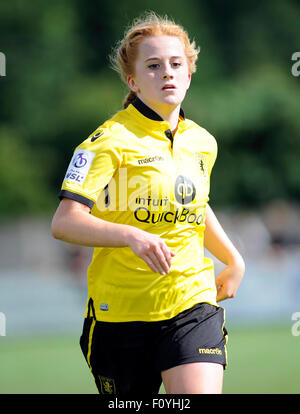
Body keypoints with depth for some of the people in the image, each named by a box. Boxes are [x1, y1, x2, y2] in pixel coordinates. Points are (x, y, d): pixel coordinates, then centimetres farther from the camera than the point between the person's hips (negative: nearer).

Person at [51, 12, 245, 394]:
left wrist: (233, 259, 22)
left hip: (193, 305, 3)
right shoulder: (111, 140, -10)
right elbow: (64, 222, -20)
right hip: (121, 312, -3)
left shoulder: (202, 143, 10)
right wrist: (130, 235, -34)